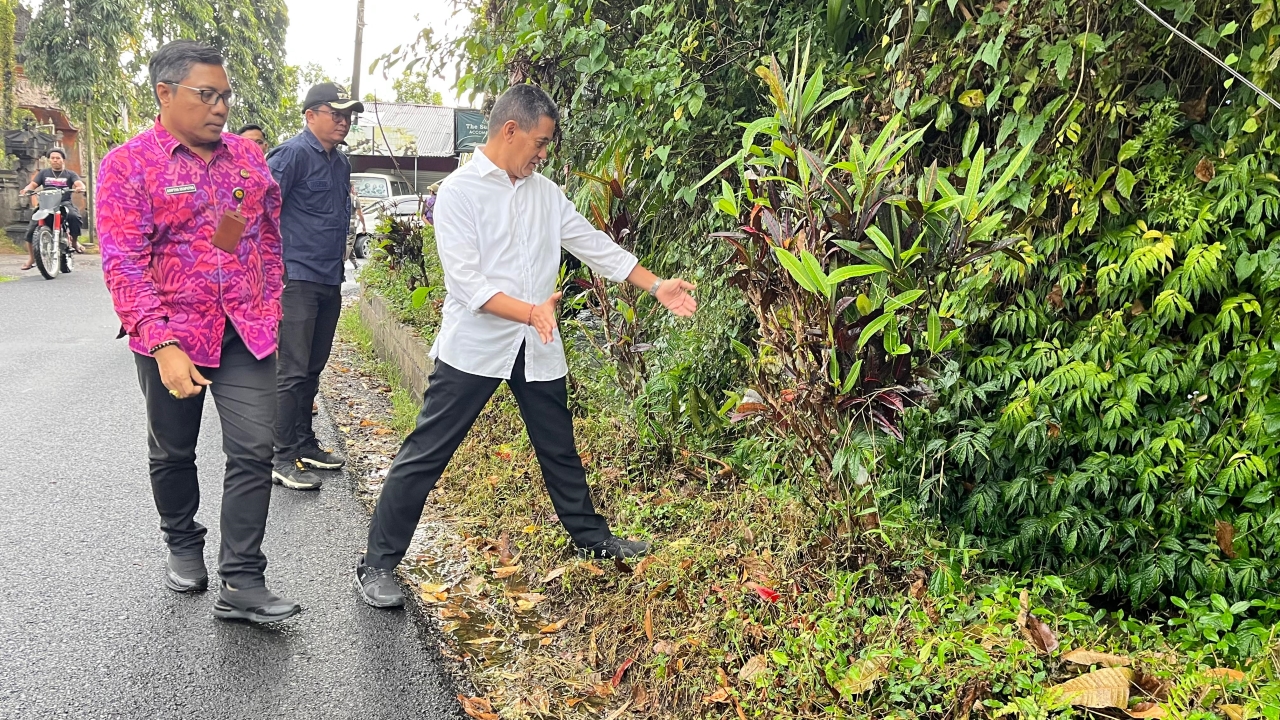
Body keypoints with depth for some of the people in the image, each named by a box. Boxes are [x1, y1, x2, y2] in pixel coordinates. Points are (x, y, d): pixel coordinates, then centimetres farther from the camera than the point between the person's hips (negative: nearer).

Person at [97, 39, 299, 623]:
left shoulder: (248, 157, 6)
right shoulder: (128, 165, -7)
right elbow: (124, 264, -15)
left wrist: (271, 305, 11)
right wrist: (163, 345, -23)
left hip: (247, 332, 3)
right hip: (174, 337, -3)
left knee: (254, 451, -3)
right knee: (173, 452, 15)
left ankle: (241, 583, 3)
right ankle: (183, 546, 39)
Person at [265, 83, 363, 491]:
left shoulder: (340, 163, 15)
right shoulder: (293, 154, -11)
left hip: (330, 282, 8)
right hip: (296, 279, -8)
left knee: (312, 369, 15)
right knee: (292, 372, -6)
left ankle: (305, 445, 26)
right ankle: (283, 459, 0)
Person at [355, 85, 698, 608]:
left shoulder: (545, 193, 9)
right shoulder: (459, 191, -9)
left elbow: (596, 246, 13)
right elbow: (466, 281, -18)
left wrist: (657, 286, 7)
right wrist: (530, 312, -30)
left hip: (537, 347, 6)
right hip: (474, 344, -5)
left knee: (559, 447, 18)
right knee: (425, 454, -2)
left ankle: (590, 537, 37)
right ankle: (378, 564, 8)